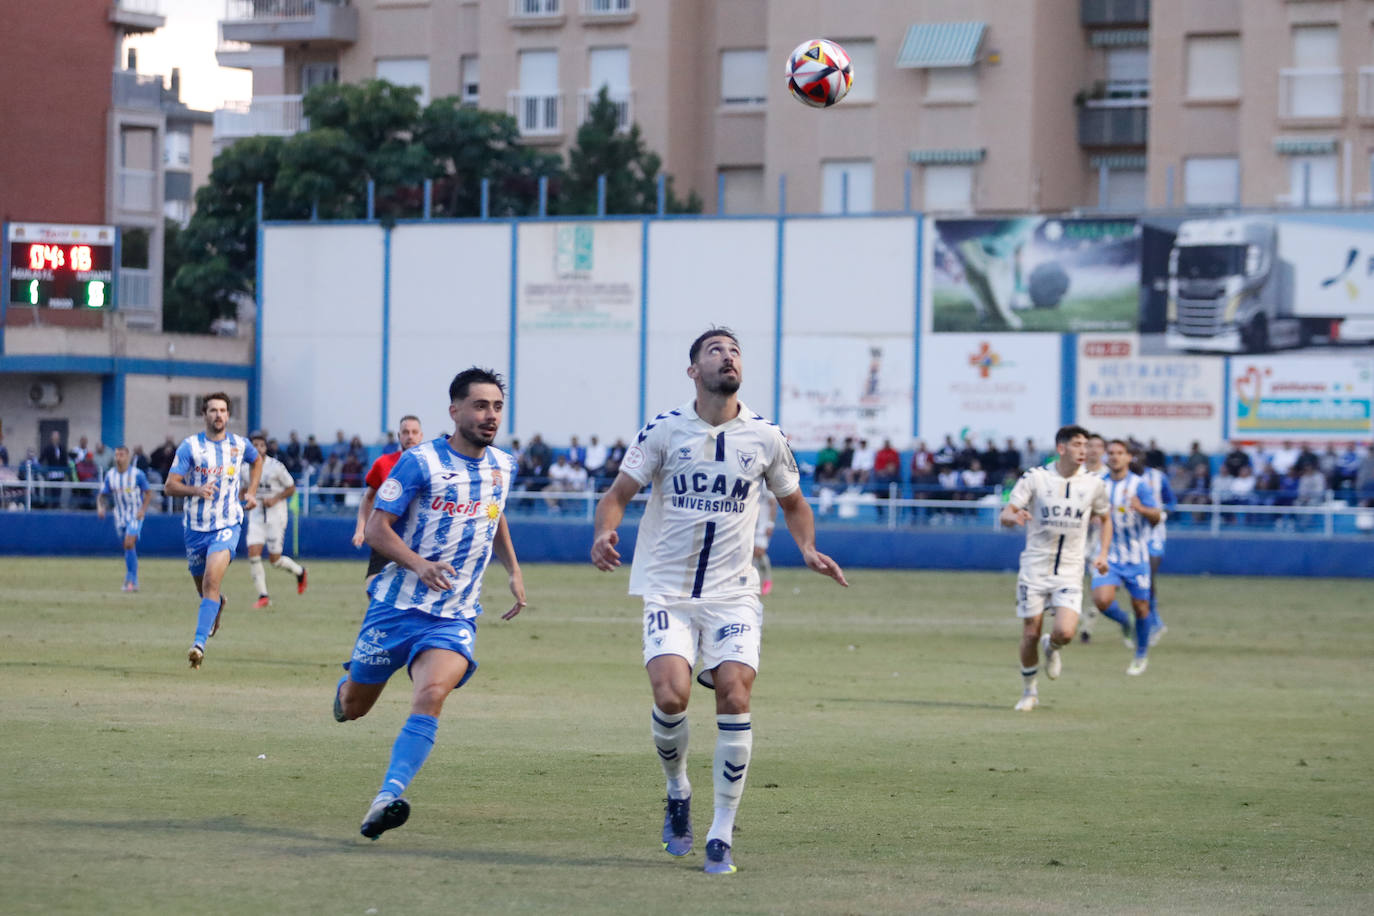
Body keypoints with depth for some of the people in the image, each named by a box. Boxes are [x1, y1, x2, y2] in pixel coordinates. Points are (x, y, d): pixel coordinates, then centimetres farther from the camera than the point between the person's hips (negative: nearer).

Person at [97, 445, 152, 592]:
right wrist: (100, 506, -13)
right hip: (120, 516, 5)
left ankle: (130, 579, -17)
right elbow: (102, 494, 8)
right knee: (128, 547, 10)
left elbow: (149, 493, -2)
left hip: (135, 515, -5)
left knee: (129, 544, -20)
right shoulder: (110, 475, 2)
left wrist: (142, 510, -15)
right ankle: (134, 582, 21)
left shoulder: (137, 474, -10)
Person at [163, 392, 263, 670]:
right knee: (202, 584, 16)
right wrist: (196, 490, -26)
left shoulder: (240, 444, 2)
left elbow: (257, 460, 27)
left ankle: (199, 643, -26)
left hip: (227, 524, -1)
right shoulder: (190, 446, -5)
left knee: (211, 582, -21)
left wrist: (251, 491, 16)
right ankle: (217, 605, 53)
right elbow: (170, 485, -8)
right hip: (196, 526, 1)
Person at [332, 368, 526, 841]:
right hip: (397, 604, -2)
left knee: (431, 696, -26)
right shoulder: (420, 462, -10)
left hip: (455, 616, 2)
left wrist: (513, 571, 18)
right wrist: (420, 565, -26)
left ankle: (387, 798, -32)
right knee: (354, 708, 11)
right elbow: (377, 527, -10)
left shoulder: (503, 466, 8)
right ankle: (344, 688, 49)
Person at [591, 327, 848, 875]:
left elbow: (792, 503, 19)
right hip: (668, 590, -1)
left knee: (735, 695, -15)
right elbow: (619, 494, 1)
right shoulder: (664, 430, -1)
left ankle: (722, 835, -4)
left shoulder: (765, 437, 4)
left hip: (733, 593, 1)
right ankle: (677, 792, 13)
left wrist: (808, 548, 0)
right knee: (671, 695, -19)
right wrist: (604, 533, -20)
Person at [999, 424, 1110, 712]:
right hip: (1034, 569, -1)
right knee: (1031, 635, 1)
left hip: (1070, 572, 1)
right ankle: (1029, 691, 25)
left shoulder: (1093, 484, 2)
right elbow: (1005, 515, -6)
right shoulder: (1036, 477, -5)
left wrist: (1103, 553, 5)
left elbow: (1105, 519, 19)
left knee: (1064, 633, -18)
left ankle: (1052, 648, 20)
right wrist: (1014, 517, -30)